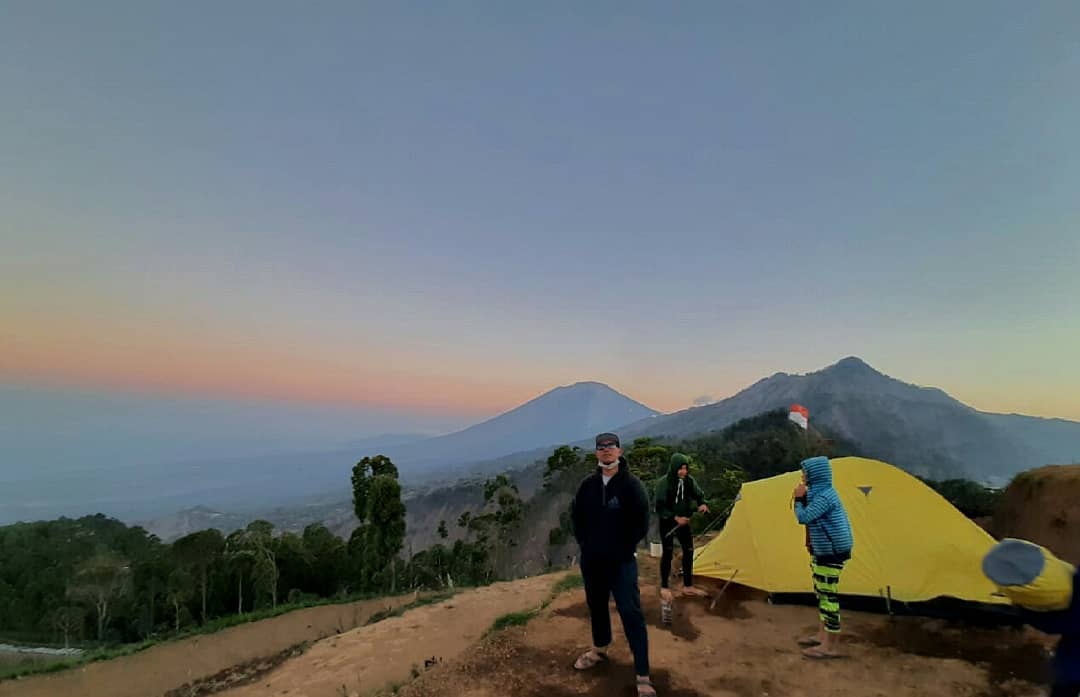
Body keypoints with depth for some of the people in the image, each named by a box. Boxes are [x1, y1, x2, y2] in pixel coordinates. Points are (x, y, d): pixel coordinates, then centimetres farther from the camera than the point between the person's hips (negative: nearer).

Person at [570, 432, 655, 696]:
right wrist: (584, 544, 4)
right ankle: (599, 651, 43)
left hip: (621, 561, -4)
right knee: (596, 606, 20)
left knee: (631, 614, -5)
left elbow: (641, 523, -11)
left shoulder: (631, 484, -12)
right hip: (591, 560, 4)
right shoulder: (588, 484, -2)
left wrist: (624, 549, -10)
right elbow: (576, 515, 10)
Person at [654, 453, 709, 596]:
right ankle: (664, 587, 17)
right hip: (667, 523, -5)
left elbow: (699, 495, 6)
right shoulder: (663, 483, -21)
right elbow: (659, 507, -19)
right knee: (668, 553, 2)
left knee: (688, 551, 7)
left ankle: (688, 586, 23)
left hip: (684, 522, 5)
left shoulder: (689, 480, -7)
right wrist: (675, 518, -26)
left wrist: (703, 504, -16)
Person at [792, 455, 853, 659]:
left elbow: (803, 517, -27)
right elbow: (810, 516, 12)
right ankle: (823, 636, 29)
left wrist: (799, 499, -13)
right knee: (822, 594, 18)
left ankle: (829, 646, 3)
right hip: (821, 550, 11)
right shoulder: (820, 493, 9)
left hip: (831, 552, -11)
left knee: (828, 596, -4)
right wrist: (803, 498, -1)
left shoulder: (824, 497, -23)